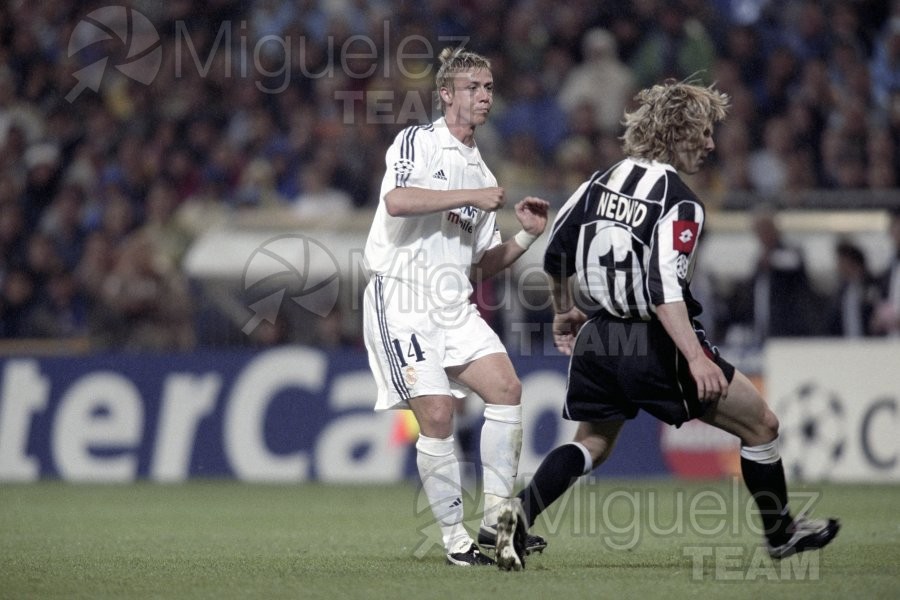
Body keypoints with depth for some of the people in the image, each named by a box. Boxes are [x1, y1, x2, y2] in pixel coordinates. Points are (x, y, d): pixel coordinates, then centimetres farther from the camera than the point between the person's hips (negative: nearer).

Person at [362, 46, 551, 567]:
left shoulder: (481, 172, 19)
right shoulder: (418, 142, -3)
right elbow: (397, 201, -24)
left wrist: (527, 236, 5)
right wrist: (472, 197, -19)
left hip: (453, 305, 7)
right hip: (401, 299, -7)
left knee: (507, 388, -9)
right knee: (437, 415, -14)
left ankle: (496, 519, -4)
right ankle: (455, 538, -4)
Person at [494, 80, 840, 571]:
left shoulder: (601, 182, 5)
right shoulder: (680, 203, -17)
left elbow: (555, 255, 12)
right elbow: (664, 290, -27)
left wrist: (565, 314, 28)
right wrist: (696, 358, -29)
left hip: (598, 341, 7)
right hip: (656, 346, -7)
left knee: (592, 445, 19)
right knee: (760, 425, 9)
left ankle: (520, 513, -5)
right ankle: (780, 532, 21)